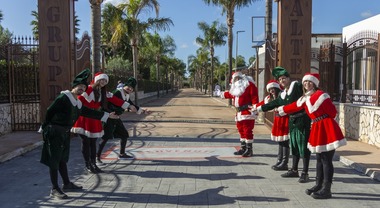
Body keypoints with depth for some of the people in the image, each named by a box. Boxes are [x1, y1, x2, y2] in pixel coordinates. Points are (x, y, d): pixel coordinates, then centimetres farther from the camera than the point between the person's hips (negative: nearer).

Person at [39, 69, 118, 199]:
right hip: (54, 132, -8)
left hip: (65, 133, 9)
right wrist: (44, 128, -10)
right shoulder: (63, 98, -15)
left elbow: (89, 112, 19)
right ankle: (54, 190, 5)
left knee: (63, 159, 18)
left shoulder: (78, 102, 11)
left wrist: (107, 115, 20)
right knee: (54, 161, -3)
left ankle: (67, 184, 29)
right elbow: (49, 112, -14)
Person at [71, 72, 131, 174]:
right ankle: (88, 165, 10)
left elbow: (115, 100, 4)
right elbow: (79, 100, -21)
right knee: (86, 142, 1)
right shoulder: (88, 89, -15)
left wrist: (128, 106, 0)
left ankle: (93, 164, 17)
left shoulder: (103, 92, 7)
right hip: (84, 119, -6)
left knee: (93, 142, 9)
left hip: (94, 119, 6)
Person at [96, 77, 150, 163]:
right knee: (106, 137, -15)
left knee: (124, 134, 14)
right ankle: (97, 157, -8)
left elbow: (133, 107, 21)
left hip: (116, 118, 9)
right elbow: (113, 105, -30)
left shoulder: (127, 97, 10)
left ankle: (122, 154, 28)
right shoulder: (118, 93, -15)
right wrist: (128, 106, -30)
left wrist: (143, 111, 12)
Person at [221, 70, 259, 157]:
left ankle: (249, 150, -1)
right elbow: (231, 94, 37)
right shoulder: (236, 87, 17)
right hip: (239, 112, 9)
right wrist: (223, 94, 49)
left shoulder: (249, 85, -10)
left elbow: (255, 98, -16)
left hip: (247, 112, -9)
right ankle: (243, 148, 22)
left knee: (247, 131, -8)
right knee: (241, 130, 12)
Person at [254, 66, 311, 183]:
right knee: (294, 146, 15)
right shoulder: (283, 95, 14)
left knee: (303, 146, -3)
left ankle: (305, 173, 4)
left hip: (303, 119, -8)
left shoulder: (297, 86, -7)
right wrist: (259, 108, 24)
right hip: (292, 121, 8)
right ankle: (294, 170, 27)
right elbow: (274, 104, 22)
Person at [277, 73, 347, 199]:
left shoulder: (321, 95, -12)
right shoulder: (305, 98, 12)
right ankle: (319, 185, 23)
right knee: (320, 159, 14)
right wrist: (280, 110, 34)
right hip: (317, 128, 8)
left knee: (326, 160, -4)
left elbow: (332, 112, -12)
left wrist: (322, 120, 5)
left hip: (327, 128, -8)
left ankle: (326, 190, 2)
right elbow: (294, 107, 25)